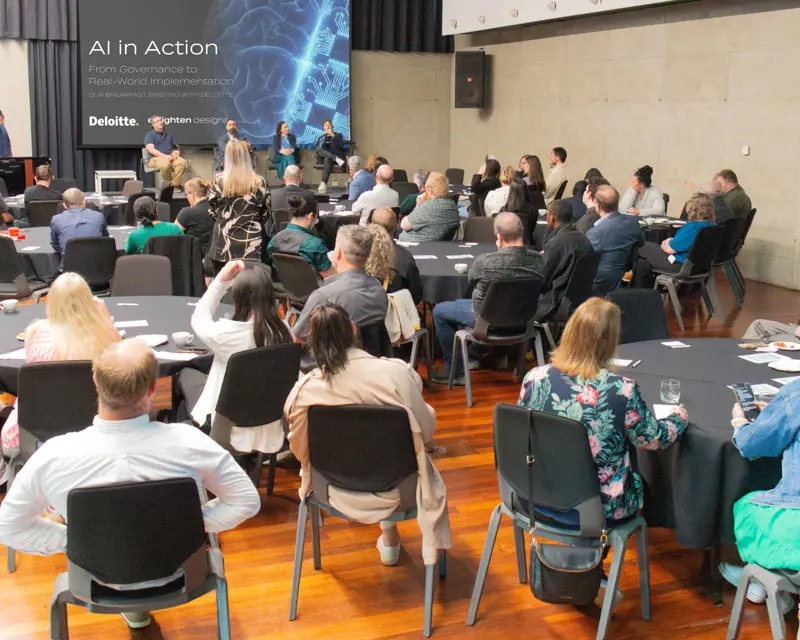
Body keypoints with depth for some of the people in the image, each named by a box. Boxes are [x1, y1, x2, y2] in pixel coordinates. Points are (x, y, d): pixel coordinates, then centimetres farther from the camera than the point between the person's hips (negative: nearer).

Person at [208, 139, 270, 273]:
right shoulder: (259, 182, -5)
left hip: (224, 244, 0)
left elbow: (212, 211, 5)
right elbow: (265, 212, 4)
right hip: (251, 245, 0)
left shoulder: (220, 182, -5)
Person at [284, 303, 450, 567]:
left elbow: (301, 449, -7)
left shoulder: (306, 389, -20)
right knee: (425, 466, 33)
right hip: (397, 487, -2)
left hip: (341, 493, 2)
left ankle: (389, 538, 45)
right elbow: (426, 429, -13)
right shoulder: (396, 372, -25)